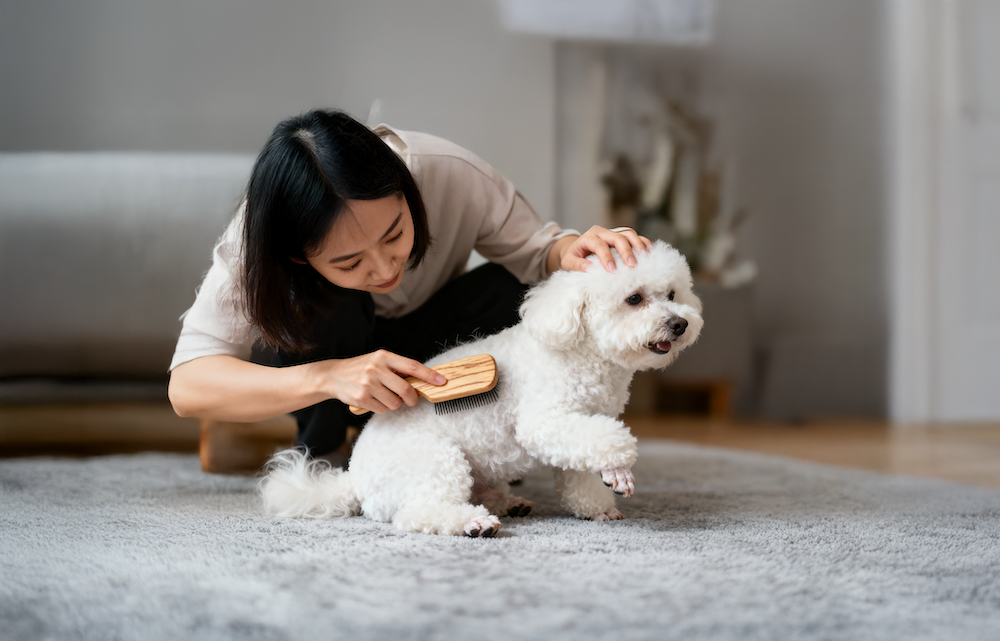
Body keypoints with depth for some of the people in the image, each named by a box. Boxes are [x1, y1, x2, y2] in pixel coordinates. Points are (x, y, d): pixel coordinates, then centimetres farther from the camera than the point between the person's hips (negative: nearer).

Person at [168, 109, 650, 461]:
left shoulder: (449, 174, -32)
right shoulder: (254, 243, -35)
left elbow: (532, 249, -16)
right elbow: (186, 386, -41)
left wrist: (572, 250, -42)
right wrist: (328, 377, -55)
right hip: (325, 351, -2)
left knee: (516, 292, -28)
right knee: (333, 303, -36)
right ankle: (318, 455, -13)